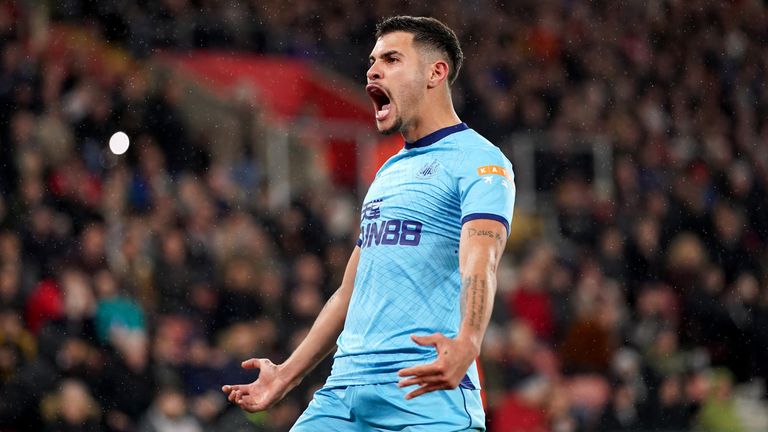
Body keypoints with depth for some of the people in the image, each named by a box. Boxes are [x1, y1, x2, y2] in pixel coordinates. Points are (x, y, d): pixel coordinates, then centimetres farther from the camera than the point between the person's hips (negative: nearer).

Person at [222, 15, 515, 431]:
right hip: (344, 388, 7)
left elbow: (479, 266, -20)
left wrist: (465, 345, -38)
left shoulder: (478, 160, -4)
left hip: (427, 395, -7)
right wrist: (287, 375, 27)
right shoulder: (387, 174, 23)